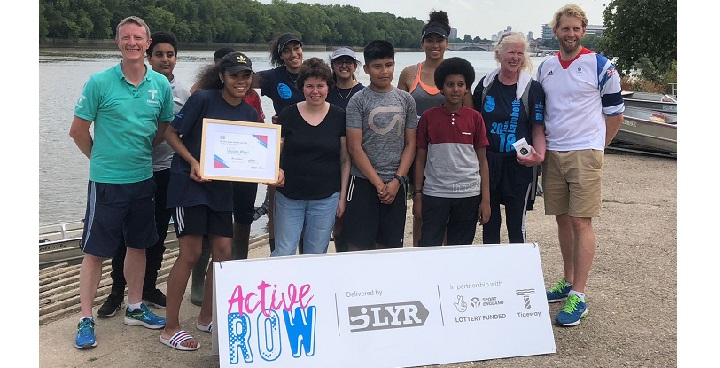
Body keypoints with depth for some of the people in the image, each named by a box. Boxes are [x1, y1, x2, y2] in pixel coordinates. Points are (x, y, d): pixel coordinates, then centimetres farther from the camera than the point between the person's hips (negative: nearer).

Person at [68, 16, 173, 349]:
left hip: (143, 178, 4)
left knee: (138, 245, 15)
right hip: (106, 181, -4)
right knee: (95, 250, 2)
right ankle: (86, 319, 14)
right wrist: (101, 158, 6)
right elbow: (78, 131, -3)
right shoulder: (99, 82, -10)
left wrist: (140, 155, 12)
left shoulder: (161, 84, 1)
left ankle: (135, 309, 30)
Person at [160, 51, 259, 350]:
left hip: (222, 188, 6)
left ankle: (206, 317, 25)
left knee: (223, 252, 5)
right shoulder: (203, 98, -10)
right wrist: (192, 162, -21)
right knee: (191, 254, -5)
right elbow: (171, 133, -7)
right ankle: (170, 329, 8)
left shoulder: (250, 113, 6)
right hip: (189, 183, -6)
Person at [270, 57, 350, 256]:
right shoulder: (288, 115, 0)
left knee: (316, 255, 7)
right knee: (283, 254, 1)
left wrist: (342, 196, 1)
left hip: (326, 199, 0)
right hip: (289, 197, 0)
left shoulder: (339, 117, 1)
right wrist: (277, 171, -18)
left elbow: (345, 160, 5)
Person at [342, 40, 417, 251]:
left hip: (396, 184, 3)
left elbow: (410, 144, 6)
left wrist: (397, 181, -5)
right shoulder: (358, 101, -1)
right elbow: (354, 148, -6)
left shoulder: (406, 100, 8)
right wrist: (378, 183, -10)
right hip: (364, 182, -3)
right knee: (359, 246, -3)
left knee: (390, 246, 8)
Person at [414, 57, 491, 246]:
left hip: (468, 195, 1)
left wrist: (485, 199, 0)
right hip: (434, 193, -1)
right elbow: (420, 158, 5)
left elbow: (482, 160, 5)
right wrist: (417, 195, 1)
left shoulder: (475, 118, 4)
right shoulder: (428, 117, 1)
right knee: (428, 247, -2)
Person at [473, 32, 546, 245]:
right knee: (489, 221, 11)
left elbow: (538, 130, -3)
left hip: (518, 164, -2)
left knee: (516, 223, 4)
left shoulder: (532, 89, -3)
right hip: (487, 162, 3)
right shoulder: (486, 85, 4)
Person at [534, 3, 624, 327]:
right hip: (552, 154, 5)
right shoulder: (545, 69, 11)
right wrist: (539, 148, 3)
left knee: (581, 222, -6)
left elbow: (614, 113, 3)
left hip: (585, 154, -5)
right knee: (562, 219, 12)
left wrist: (593, 147, 5)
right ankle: (568, 282, 26)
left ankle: (578, 296, -1)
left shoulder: (600, 66, -3)